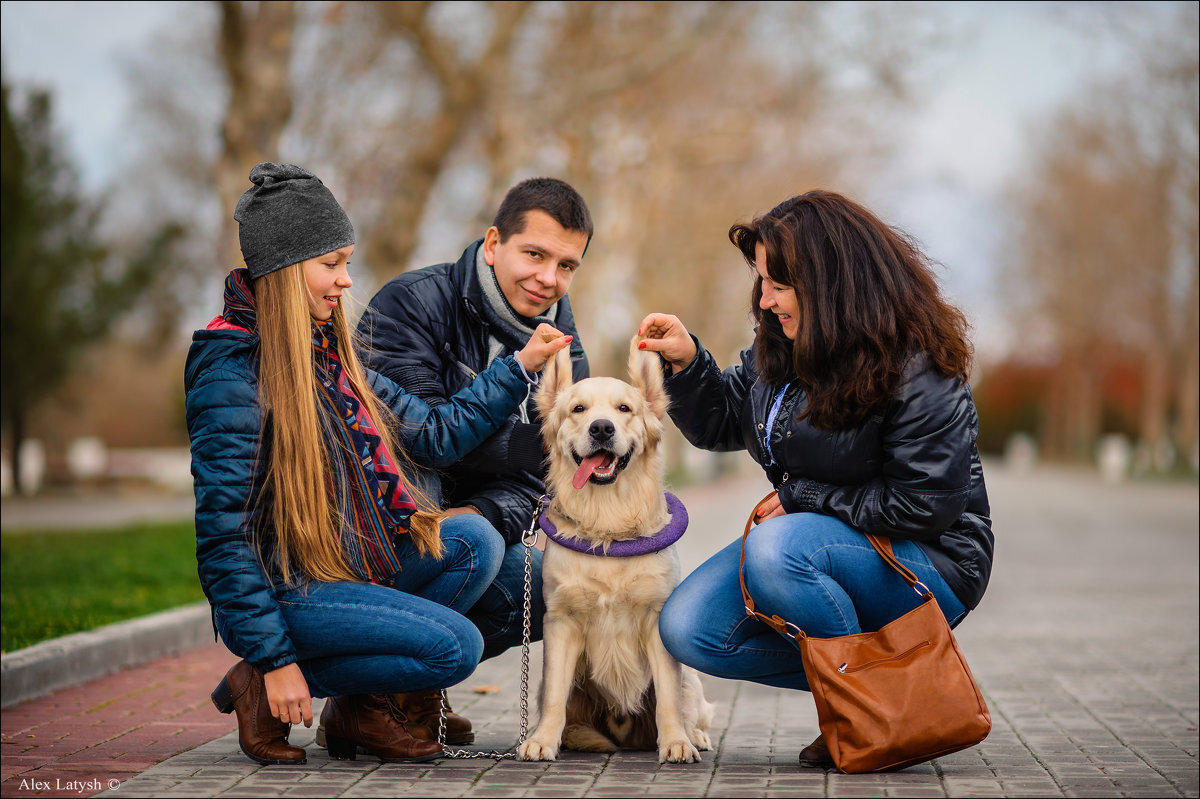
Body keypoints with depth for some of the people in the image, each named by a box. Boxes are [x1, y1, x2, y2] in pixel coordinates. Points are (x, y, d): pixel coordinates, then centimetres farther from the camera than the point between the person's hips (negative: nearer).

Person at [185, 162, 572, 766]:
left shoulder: (330, 357, 11)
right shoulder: (233, 373, -16)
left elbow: (433, 433, 15)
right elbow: (222, 530, -18)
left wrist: (521, 367, 8)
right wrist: (273, 660, -19)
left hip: (354, 568, 9)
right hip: (284, 590, -9)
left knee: (472, 540, -9)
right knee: (454, 646, -19)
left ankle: (365, 705, 0)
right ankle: (261, 690, -4)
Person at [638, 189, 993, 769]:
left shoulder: (918, 370, -21)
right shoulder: (781, 345, 0)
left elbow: (923, 507, -21)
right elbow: (722, 424, 13)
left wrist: (801, 497, -16)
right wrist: (687, 362, -7)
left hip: (924, 563, -7)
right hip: (809, 539, 8)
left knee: (779, 551, -35)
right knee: (688, 630, -8)